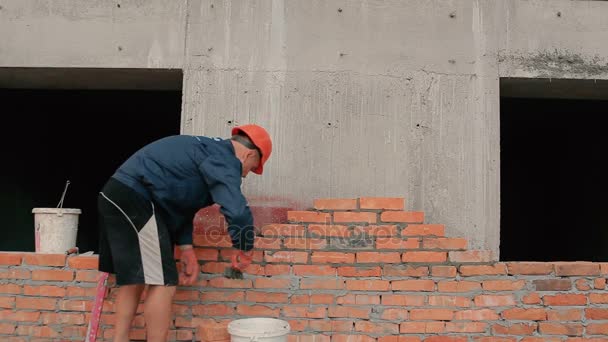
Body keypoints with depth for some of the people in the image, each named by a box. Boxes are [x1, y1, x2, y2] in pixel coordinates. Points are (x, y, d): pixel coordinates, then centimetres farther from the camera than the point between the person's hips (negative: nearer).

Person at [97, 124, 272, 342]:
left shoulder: (209, 151, 20)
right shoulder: (225, 159, -9)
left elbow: (180, 204, 20)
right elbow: (237, 212, -23)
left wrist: (186, 249, 14)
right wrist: (245, 251, -5)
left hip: (119, 194, 11)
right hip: (134, 199, -11)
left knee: (135, 279, 18)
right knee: (163, 283, -6)